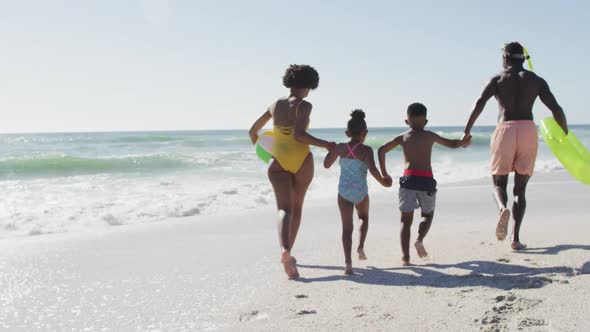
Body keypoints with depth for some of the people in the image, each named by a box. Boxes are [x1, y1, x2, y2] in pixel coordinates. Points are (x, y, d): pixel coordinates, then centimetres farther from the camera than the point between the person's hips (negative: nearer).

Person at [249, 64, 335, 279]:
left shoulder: (275, 105, 9)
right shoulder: (304, 105, -8)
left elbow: (253, 131, 18)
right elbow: (299, 134, -23)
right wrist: (325, 145, -18)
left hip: (278, 160, 3)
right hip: (301, 159, -3)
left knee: (284, 208, -8)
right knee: (297, 207, 16)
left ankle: (284, 251, -33)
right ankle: (288, 253, 24)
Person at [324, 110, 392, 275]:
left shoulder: (340, 148, -1)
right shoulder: (366, 150, -10)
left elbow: (326, 164, 11)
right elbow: (373, 170, -23)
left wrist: (330, 150, 27)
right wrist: (383, 182, -8)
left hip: (344, 191, 1)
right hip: (360, 192, -1)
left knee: (347, 227, 1)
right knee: (364, 218, 29)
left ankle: (348, 263, -11)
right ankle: (361, 247, 13)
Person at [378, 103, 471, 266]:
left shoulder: (403, 137, 11)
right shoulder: (430, 136, 10)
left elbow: (382, 150, 2)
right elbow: (451, 144, 22)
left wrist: (384, 173, 8)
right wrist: (463, 142, 43)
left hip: (408, 179, 0)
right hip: (426, 180, 0)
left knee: (406, 220, 4)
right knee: (428, 214, 20)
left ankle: (405, 257, -4)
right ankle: (420, 239, -7)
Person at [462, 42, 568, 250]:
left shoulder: (497, 79, 8)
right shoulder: (536, 80, 13)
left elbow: (479, 103, -8)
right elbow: (556, 109, 5)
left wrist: (467, 132, -10)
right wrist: (566, 136, 15)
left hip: (504, 131, -1)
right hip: (528, 131, 2)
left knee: (499, 184, 10)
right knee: (520, 189, 10)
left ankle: (503, 209, -25)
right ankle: (516, 238, 1)